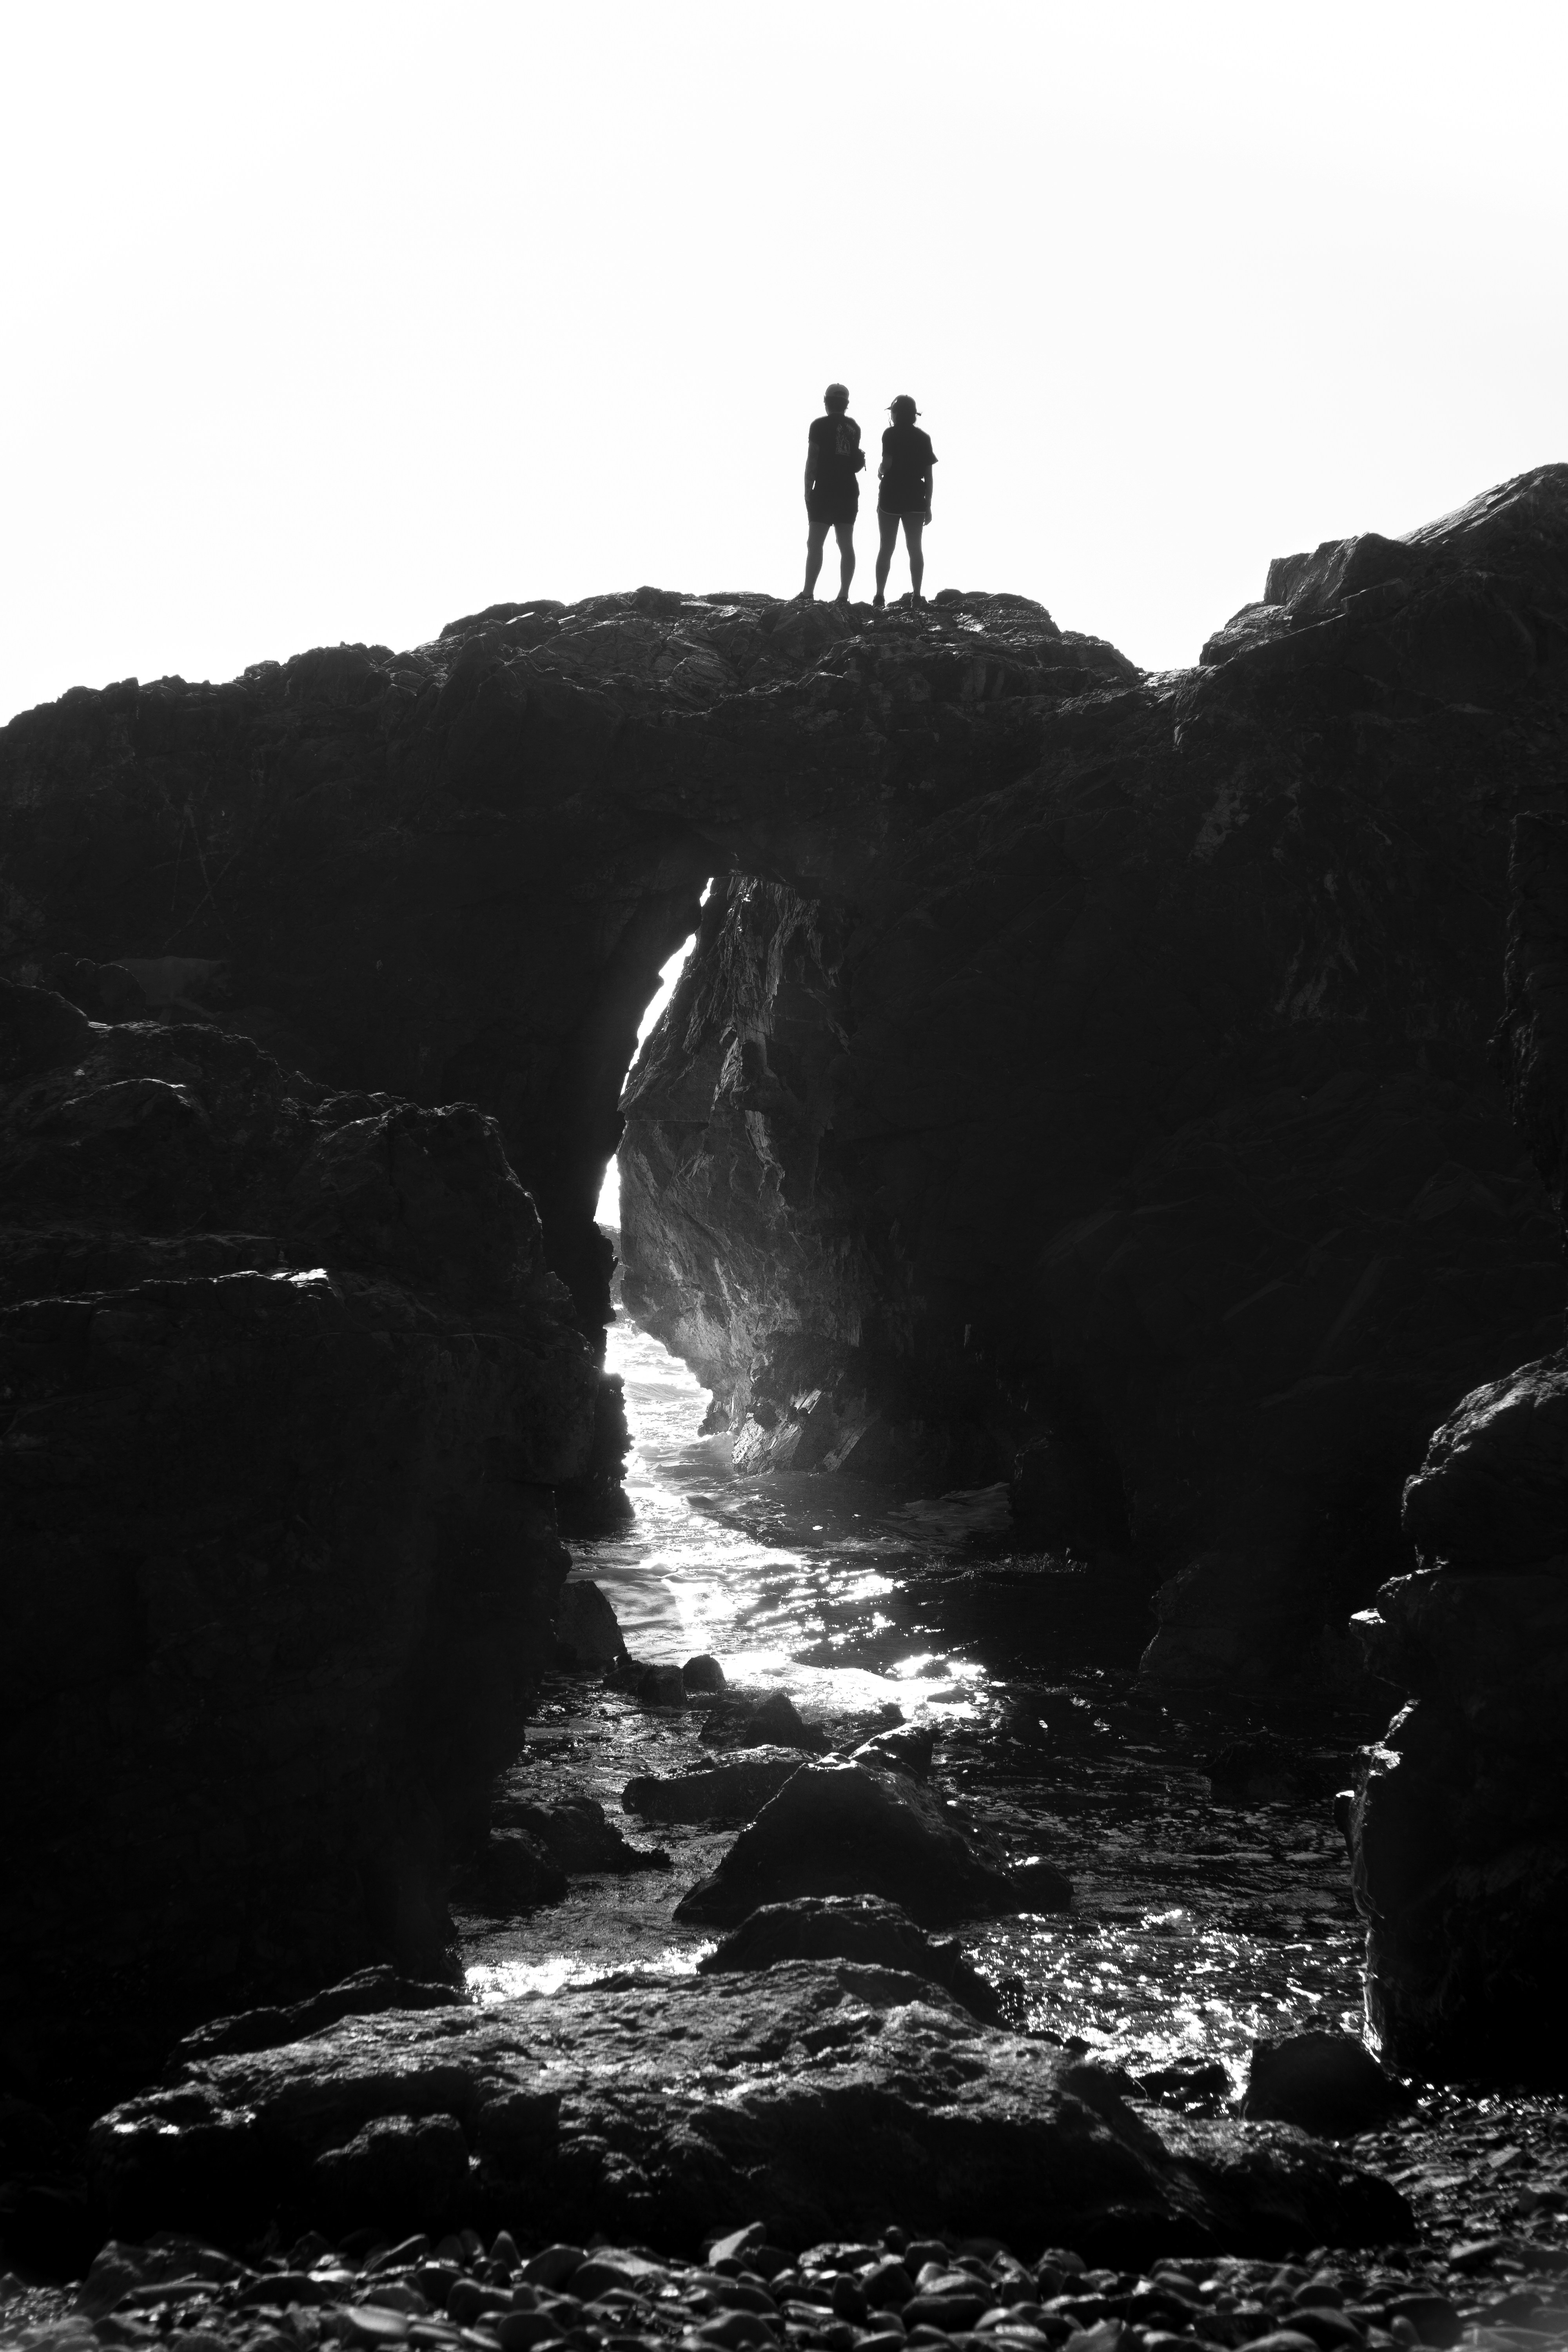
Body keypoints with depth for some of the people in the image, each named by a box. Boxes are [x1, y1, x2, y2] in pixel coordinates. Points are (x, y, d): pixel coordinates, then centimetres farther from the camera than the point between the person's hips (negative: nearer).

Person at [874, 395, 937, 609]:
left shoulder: (891, 434, -5)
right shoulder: (924, 438, 5)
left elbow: (887, 463, -19)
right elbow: (928, 476, 5)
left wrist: (880, 471, 5)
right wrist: (928, 505, 10)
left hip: (891, 497, -2)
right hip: (916, 500, 2)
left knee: (886, 548, 3)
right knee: (915, 548, 7)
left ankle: (880, 596, -2)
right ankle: (917, 596, 1)